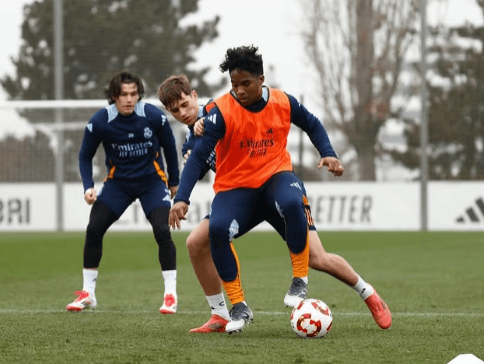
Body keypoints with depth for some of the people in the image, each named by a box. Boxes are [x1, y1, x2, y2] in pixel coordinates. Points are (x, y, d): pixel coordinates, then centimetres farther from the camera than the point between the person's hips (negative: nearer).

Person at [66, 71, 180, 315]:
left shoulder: (154, 117, -17)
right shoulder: (100, 122, -16)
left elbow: (169, 148, 1)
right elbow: (85, 156, -2)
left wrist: (174, 181, 10)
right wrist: (88, 187, -16)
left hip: (152, 180, -1)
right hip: (117, 182, 1)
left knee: (162, 231, -19)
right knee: (94, 229, -10)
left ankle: (170, 294, -7)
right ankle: (87, 293, 5)